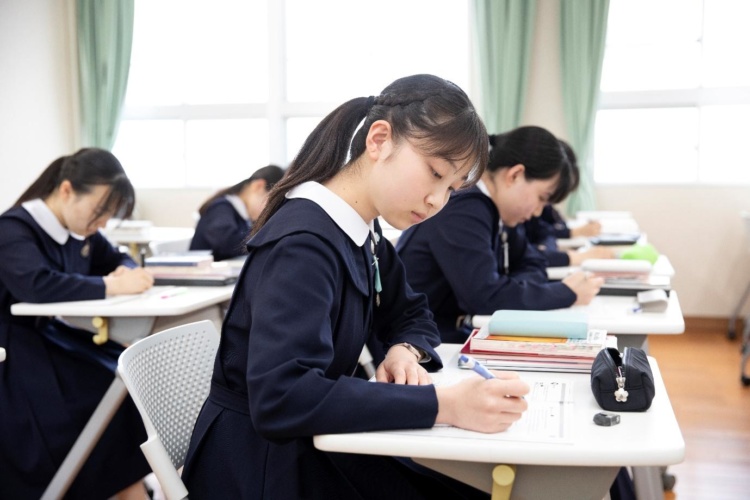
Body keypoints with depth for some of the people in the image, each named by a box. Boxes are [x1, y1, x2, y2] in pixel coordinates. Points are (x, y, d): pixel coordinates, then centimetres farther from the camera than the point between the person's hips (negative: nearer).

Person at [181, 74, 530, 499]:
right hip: (264, 466, -7)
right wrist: (442, 404, -37)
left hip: (313, 445, 8)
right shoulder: (301, 244, -25)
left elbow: (411, 315, 15)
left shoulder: (365, 236, 2)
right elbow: (281, 398, -36)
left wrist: (406, 350, -8)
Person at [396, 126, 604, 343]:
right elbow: (486, 296, -29)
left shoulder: (490, 205, 6)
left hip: (455, 333, 8)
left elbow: (532, 263, 13)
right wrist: (567, 293, -16)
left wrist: (515, 289, -12)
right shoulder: (462, 210, -22)